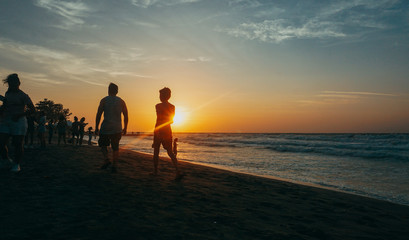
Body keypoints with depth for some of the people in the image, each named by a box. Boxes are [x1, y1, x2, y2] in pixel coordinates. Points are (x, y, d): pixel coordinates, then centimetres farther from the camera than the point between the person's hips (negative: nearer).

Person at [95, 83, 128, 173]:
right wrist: (125, 128, 16)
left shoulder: (104, 100, -1)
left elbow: (98, 115, -5)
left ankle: (106, 159, -4)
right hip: (117, 129, 2)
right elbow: (126, 116, 7)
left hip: (106, 127, -2)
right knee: (115, 147, 11)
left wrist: (96, 127, 1)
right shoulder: (121, 101, 6)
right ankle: (114, 165, 8)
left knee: (103, 144, 17)